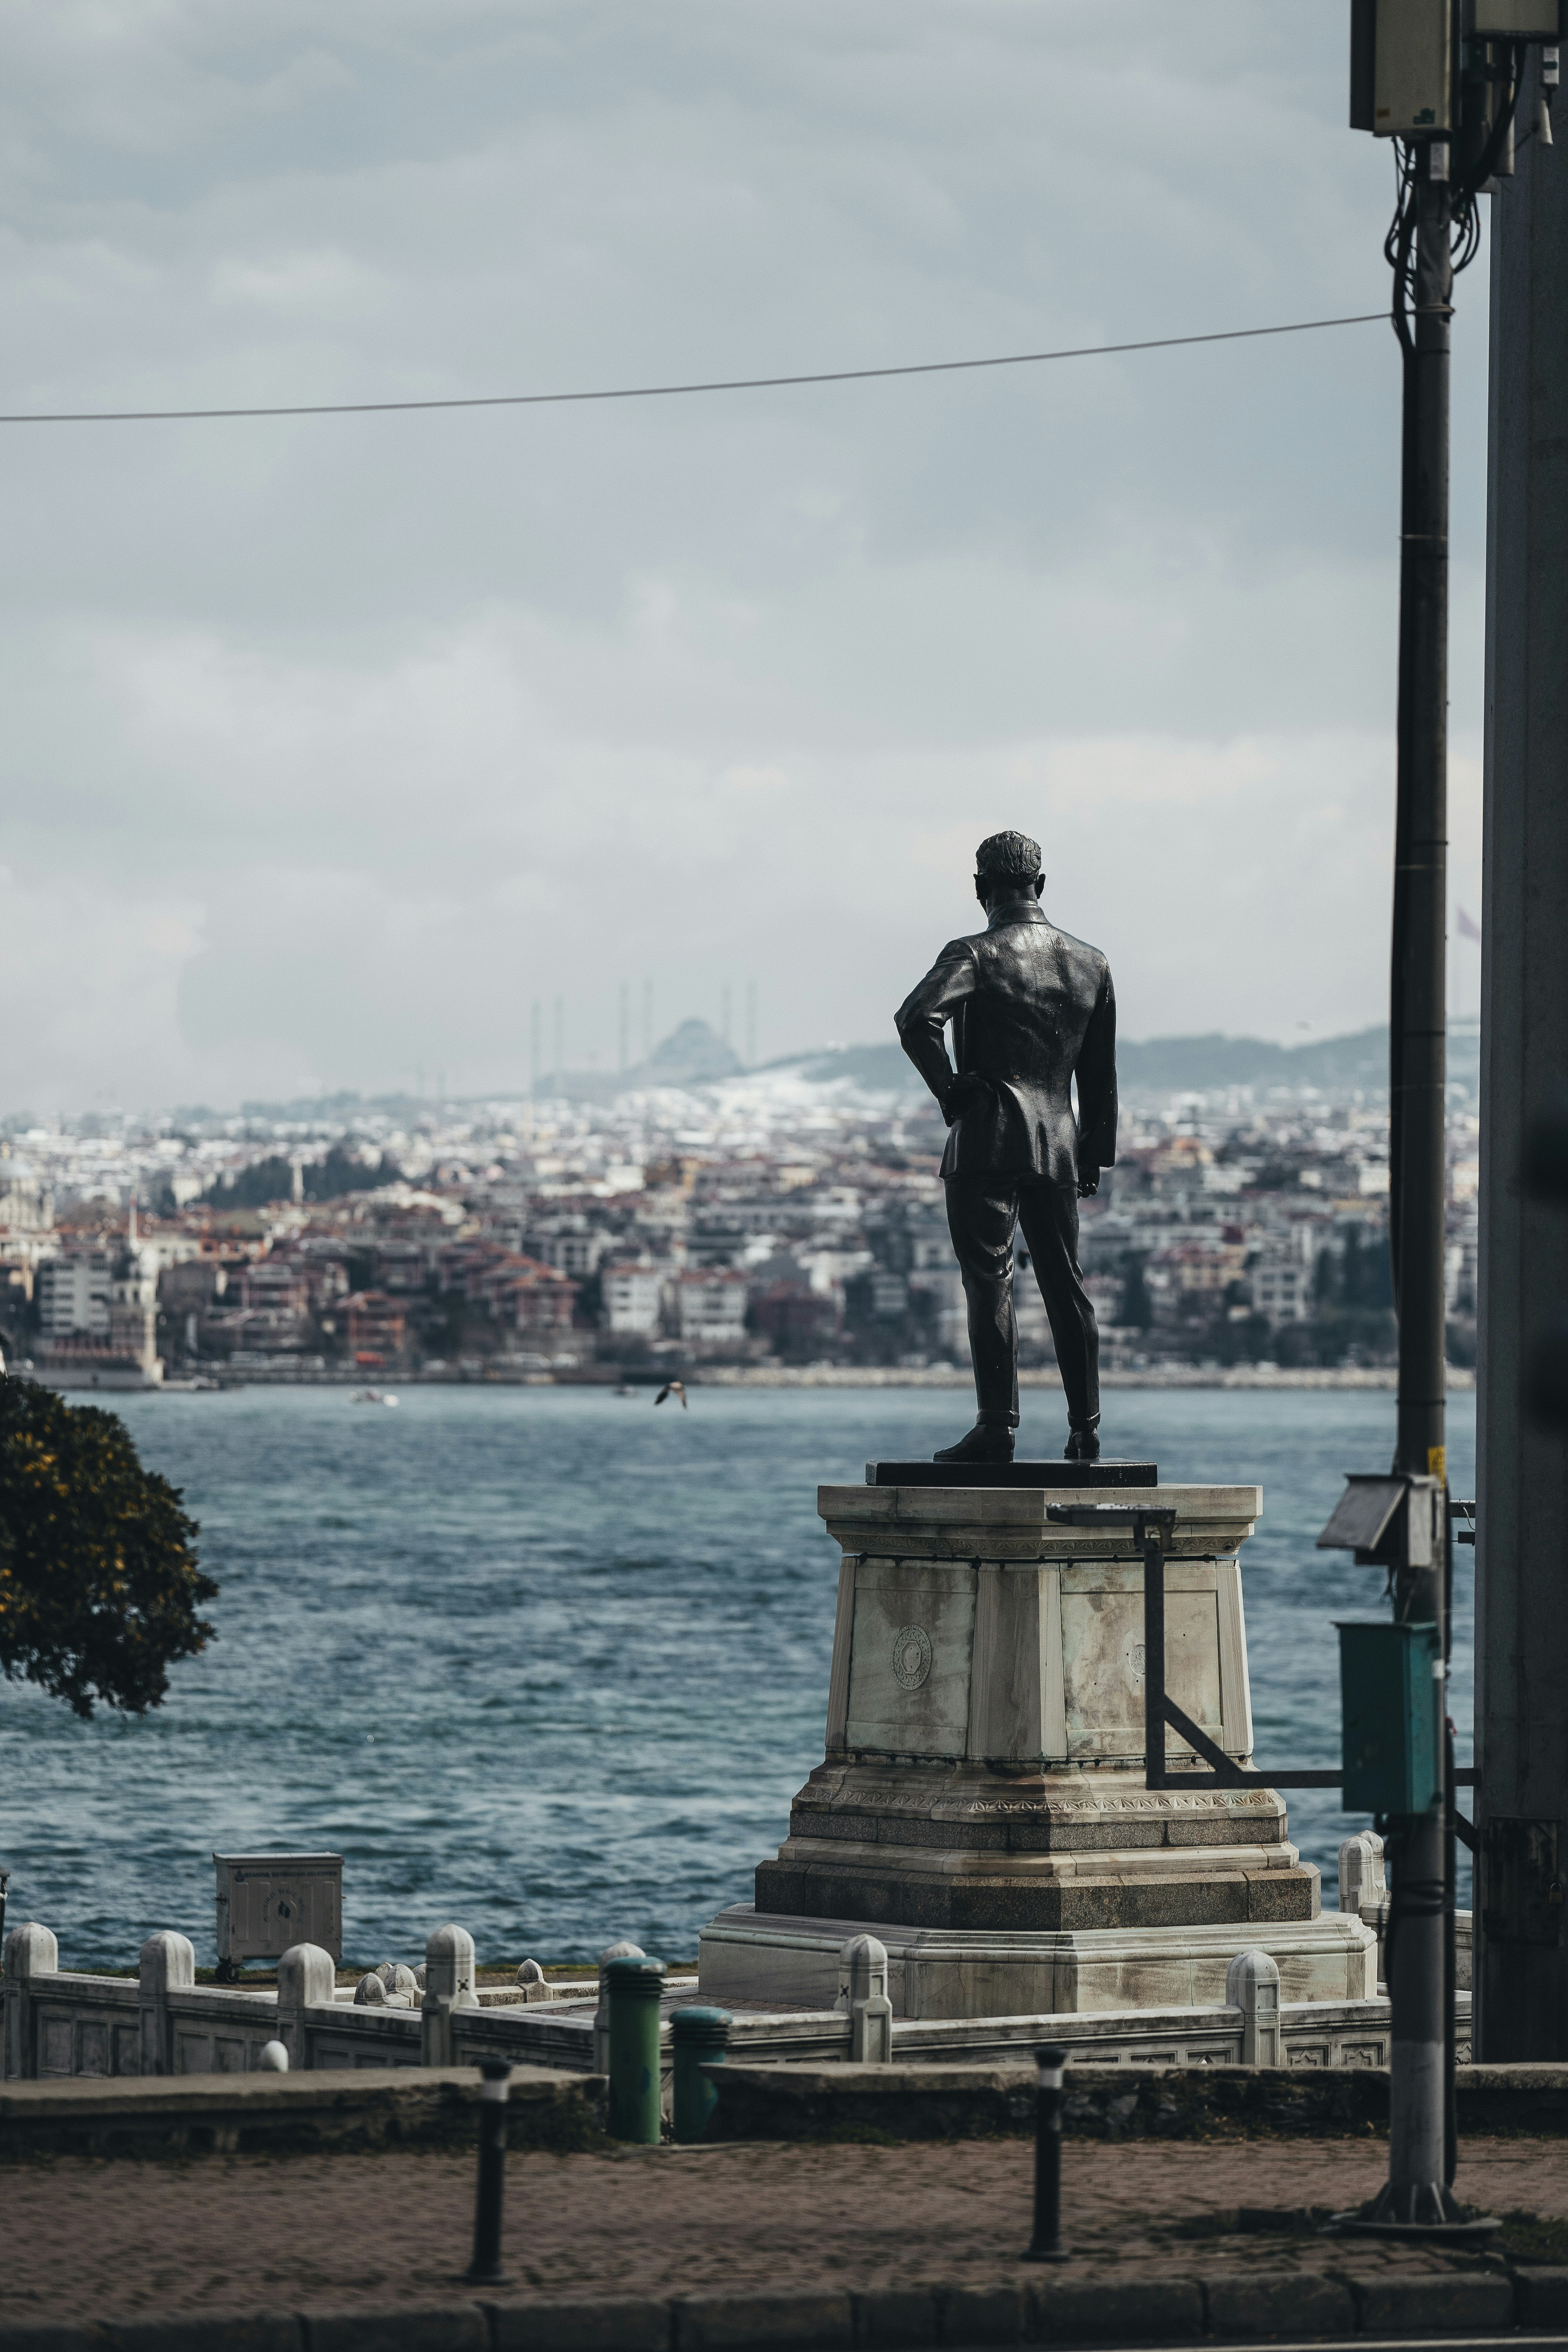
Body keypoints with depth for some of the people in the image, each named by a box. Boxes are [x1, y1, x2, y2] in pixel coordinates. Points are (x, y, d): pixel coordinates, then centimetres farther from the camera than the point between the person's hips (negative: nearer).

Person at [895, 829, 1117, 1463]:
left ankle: (997, 1428, -8)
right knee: (1066, 1286, 11)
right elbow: (1100, 1075, 15)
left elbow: (917, 1019, -25)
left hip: (986, 1142, -5)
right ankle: (1085, 1431, 12)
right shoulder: (1091, 965, 11)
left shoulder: (975, 956, -7)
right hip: (1059, 1143, 5)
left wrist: (948, 1090, -11)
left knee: (990, 1286, -4)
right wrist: (1094, 1156, 20)